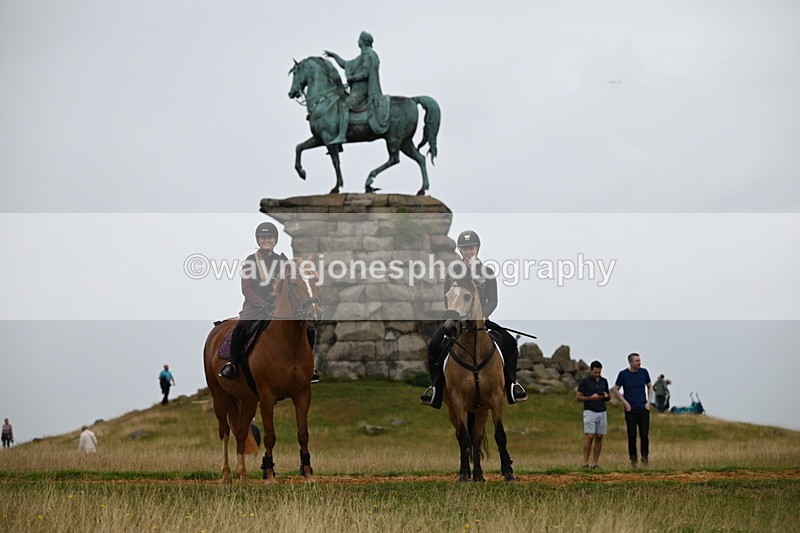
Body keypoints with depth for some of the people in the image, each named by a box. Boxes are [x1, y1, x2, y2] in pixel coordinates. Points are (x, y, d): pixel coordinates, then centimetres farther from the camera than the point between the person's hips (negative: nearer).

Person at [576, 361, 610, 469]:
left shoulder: (604, 381, 11)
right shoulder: (585, 381, -3)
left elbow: (608, 398, 18)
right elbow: (578, 397, -4)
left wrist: (606, 396, -6)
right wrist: (591, 398, -18)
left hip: (602, 412, 5)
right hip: (590, 412, -5)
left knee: (599, 438, 2)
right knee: (590, 436, -13)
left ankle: (595, 463, 5)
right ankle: (585, 462, -11)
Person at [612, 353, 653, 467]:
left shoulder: (644, 372, 3)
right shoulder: (623, 374, -3)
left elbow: (650, 387, 16)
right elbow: (615, 390, 6)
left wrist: (648, 402, 4)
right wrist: (625, 403, -2)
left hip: (643, 409, 1)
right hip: (630, 410, -1)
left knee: (644, 435, -3)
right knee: (632, 436, 0)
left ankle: (645, 457, 9)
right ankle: (633, 458, 9)